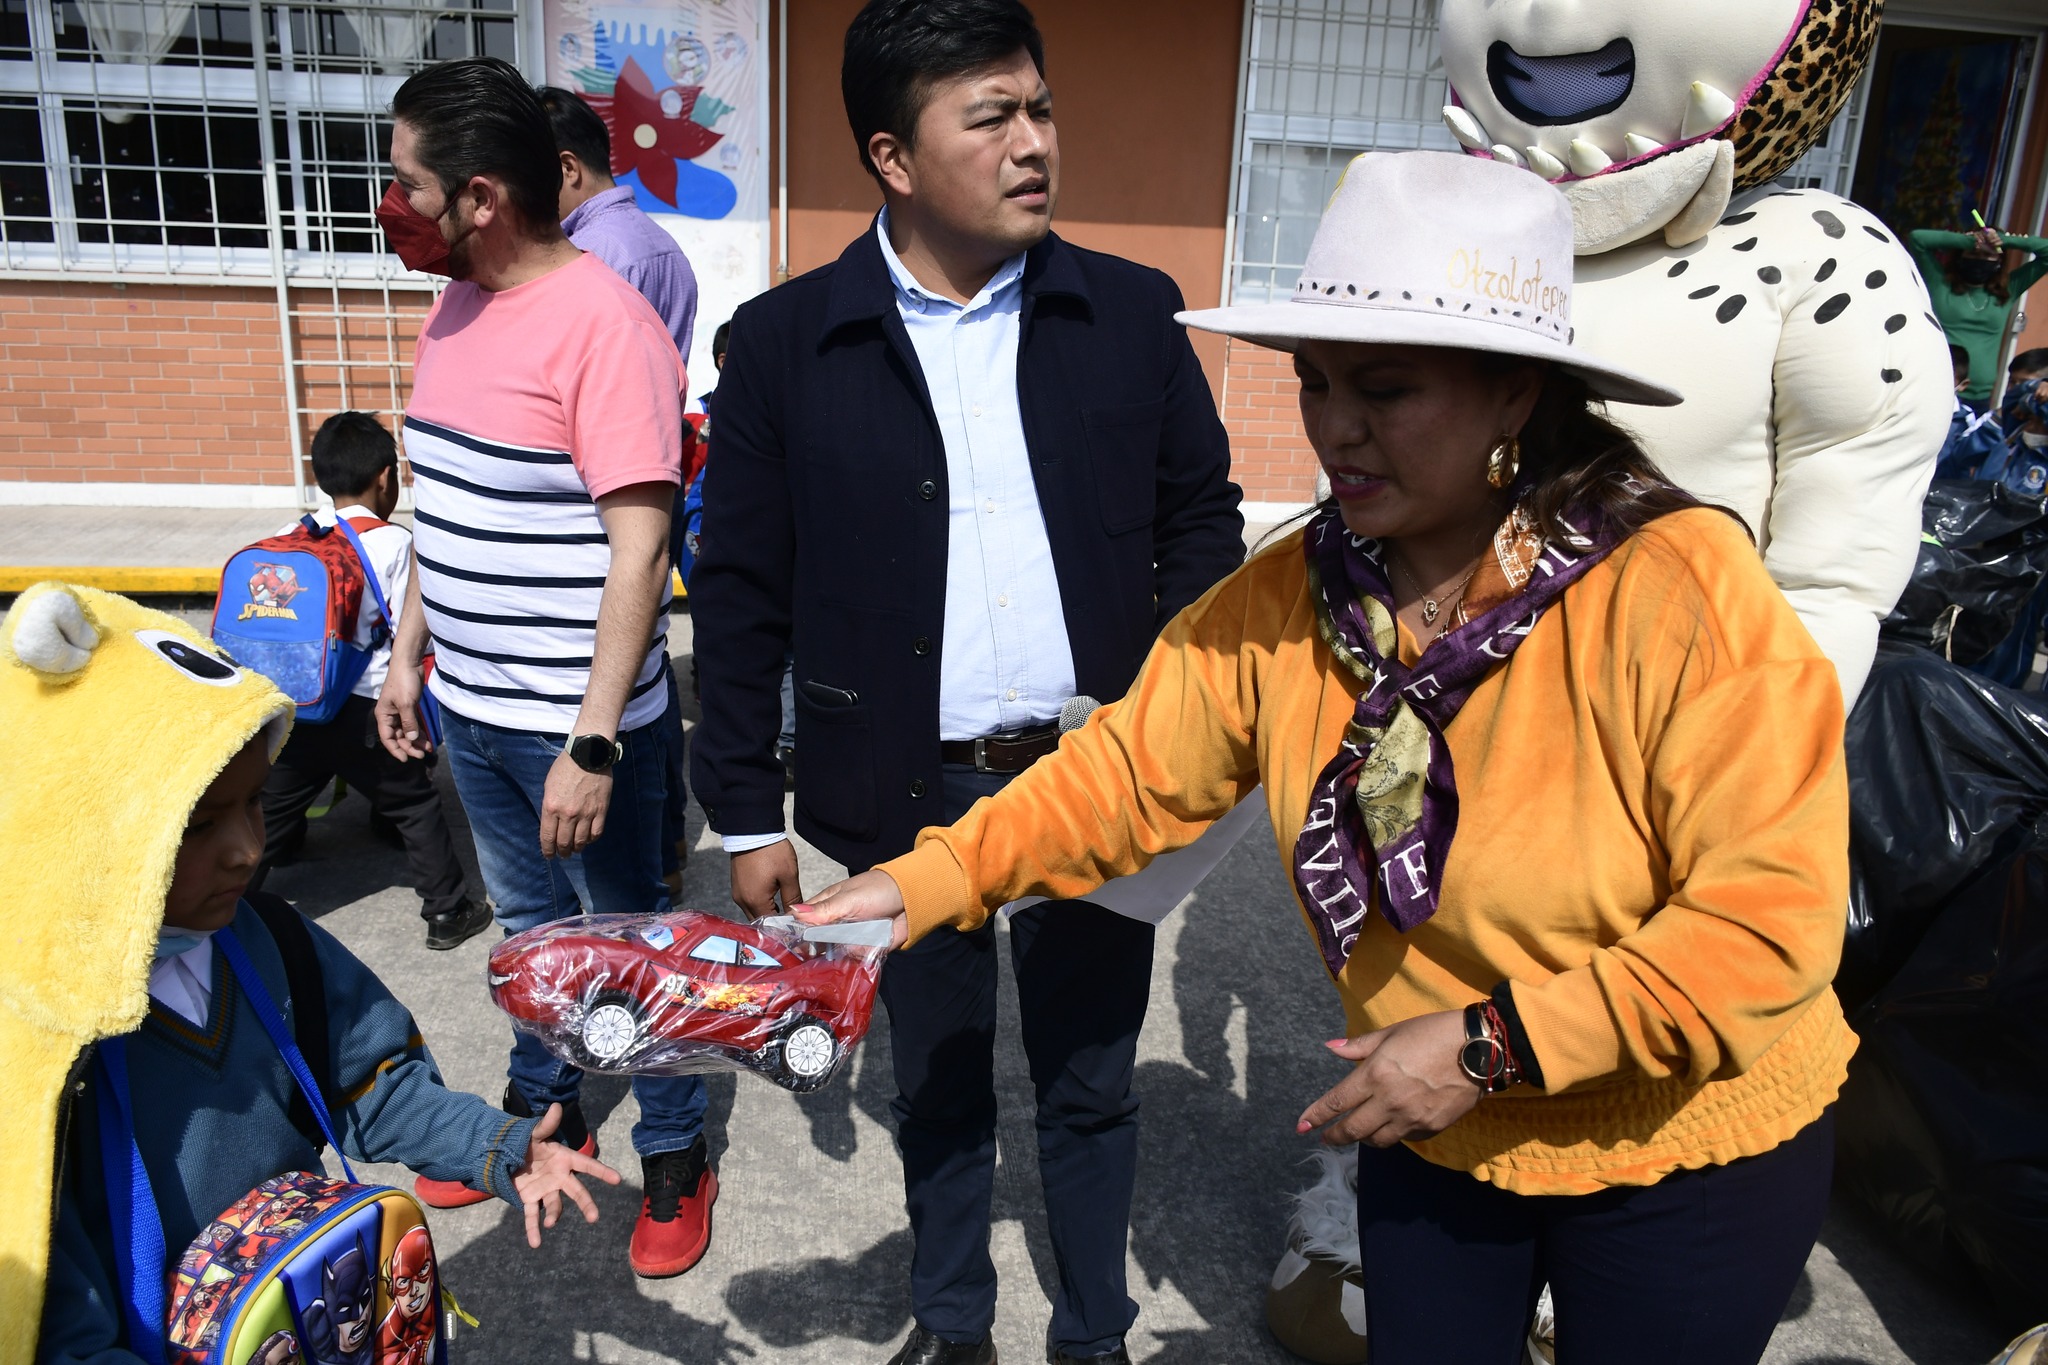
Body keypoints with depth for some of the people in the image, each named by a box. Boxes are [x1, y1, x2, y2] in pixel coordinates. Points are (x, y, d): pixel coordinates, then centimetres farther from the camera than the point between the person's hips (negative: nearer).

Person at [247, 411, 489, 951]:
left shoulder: (290, 536, 7)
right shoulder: (395, 542, -6)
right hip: (363, 709, -4)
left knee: (270, 813, 18)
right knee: (415, 806, 10)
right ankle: (447, 911, 15)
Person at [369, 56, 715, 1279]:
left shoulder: (604, 324, -19)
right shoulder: (458, 309, 7)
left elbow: (639, 547, -22)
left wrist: (593, 744, -24)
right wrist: (409, 654, 16)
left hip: (579, 721, -7)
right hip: (470, 707, 8)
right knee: (530, 921, 23)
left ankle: (676, 1153, 29)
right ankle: (542, 1111, 44)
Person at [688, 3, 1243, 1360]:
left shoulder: (1132, 314, -1)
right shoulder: (785, 343, -5)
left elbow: (1203, 518, 6)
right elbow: (741, 596, -1)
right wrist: (748, 816, 0)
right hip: (907, 794, 0)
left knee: (1091, 1085, 16)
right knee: (938, 1087, 19)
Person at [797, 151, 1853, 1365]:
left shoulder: (1675, 591, -27)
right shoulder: (1282, 601, -12)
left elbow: (1774, 912, -27)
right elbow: (1132, 772, -8)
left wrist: (1495, 1044, -27)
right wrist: (938, 878, -20)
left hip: (1688, 1160, -3)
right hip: (1436, 1141, 4)